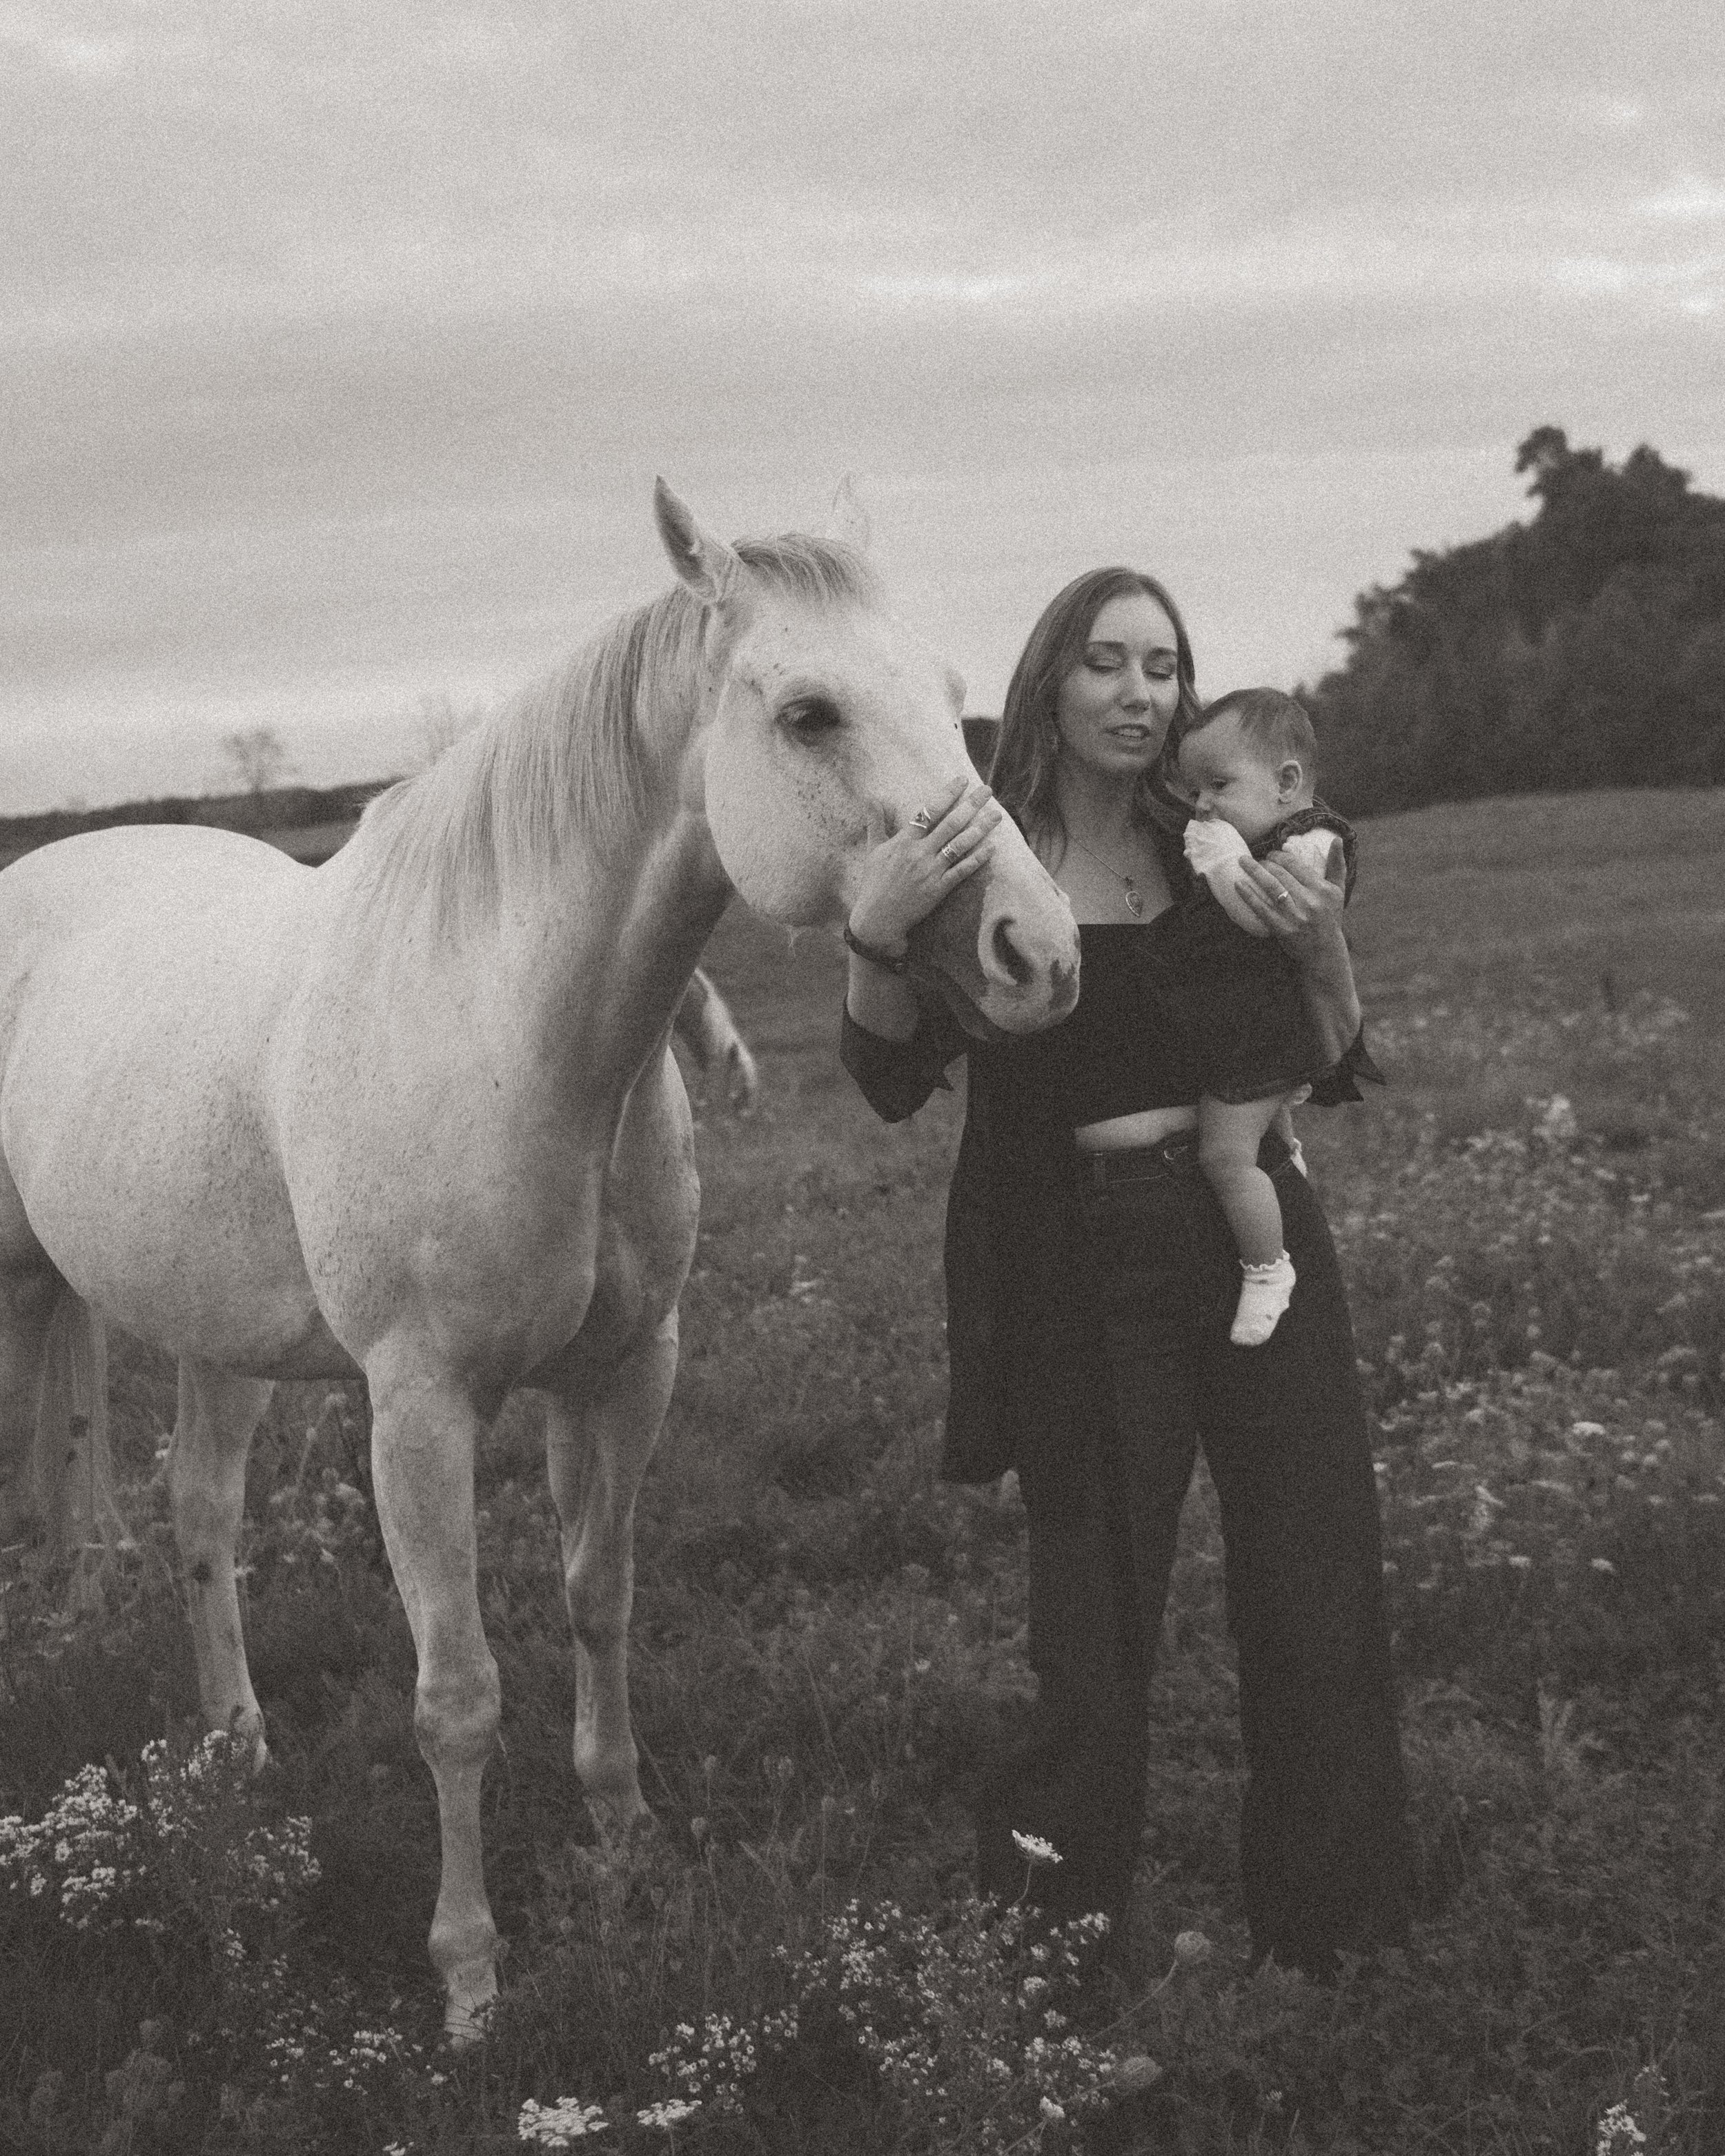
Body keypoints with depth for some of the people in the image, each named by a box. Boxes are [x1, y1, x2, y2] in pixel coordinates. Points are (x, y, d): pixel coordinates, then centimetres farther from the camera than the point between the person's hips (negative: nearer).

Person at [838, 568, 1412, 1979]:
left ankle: (1332, 1937, 21)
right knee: (1100, 1615, -1)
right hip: (1079, 1271, -4)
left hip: (1259, 1241, 4)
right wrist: (877, 932, -33)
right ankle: (1048, 1928, 19)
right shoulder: (979, 859, -3)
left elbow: (1334, 1074, 10)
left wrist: (1324, 953, -10)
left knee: (1319, 1605, 5)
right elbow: (895, 1084, -15)